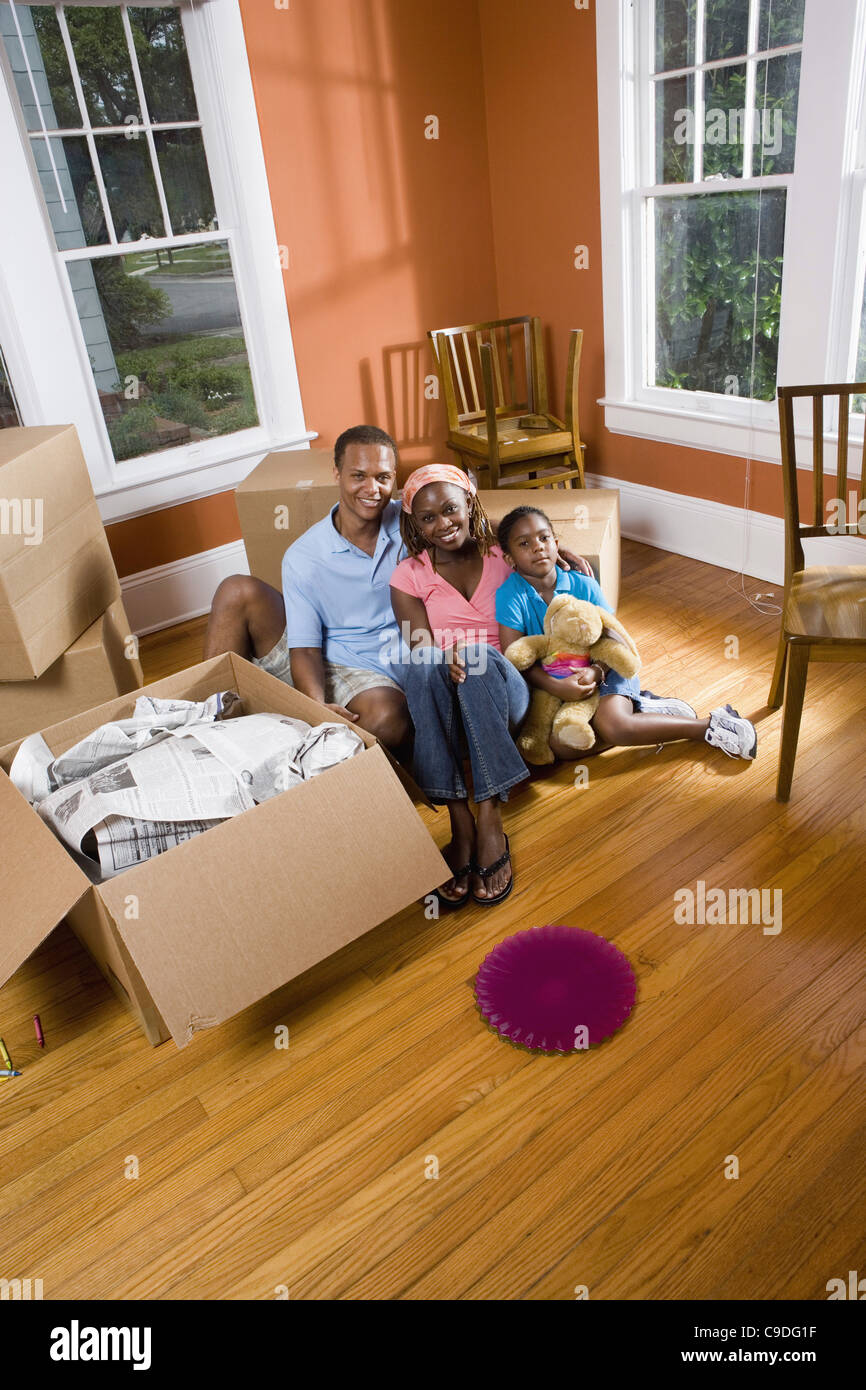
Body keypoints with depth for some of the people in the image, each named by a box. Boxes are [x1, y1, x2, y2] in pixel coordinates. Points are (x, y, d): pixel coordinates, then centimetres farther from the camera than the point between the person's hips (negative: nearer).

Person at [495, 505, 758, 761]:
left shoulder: (582, 585, -6)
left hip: (603, 672, -1)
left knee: (611, 725, -31)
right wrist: (556, 686, -30)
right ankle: (641, 709, -13)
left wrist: (595, 671, -27)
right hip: (552, 682, 1)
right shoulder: (509, 597, -12)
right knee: (560, 744, -29)